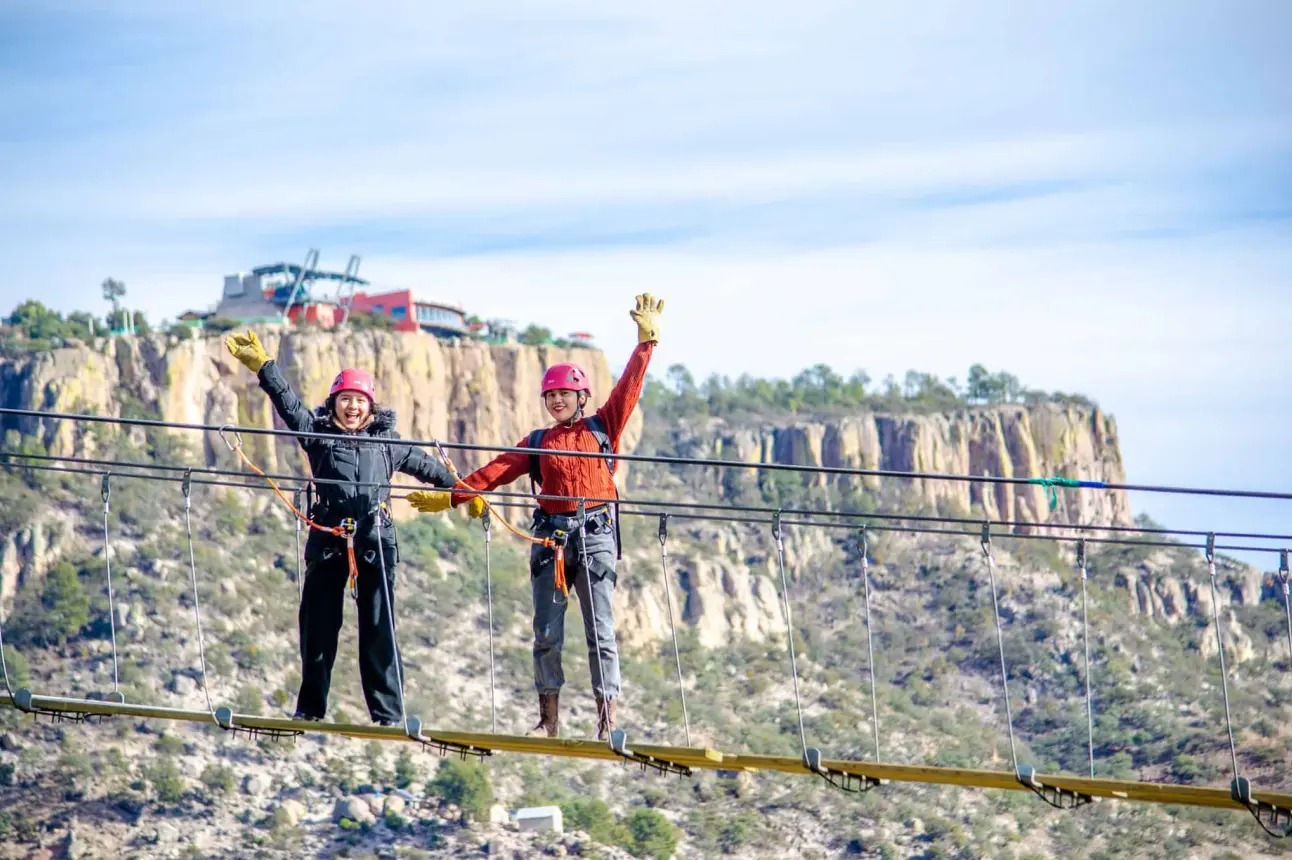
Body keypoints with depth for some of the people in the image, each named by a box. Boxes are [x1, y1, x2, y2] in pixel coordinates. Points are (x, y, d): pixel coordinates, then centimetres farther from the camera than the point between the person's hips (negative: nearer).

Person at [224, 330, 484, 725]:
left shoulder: (386, 442, 15)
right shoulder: (319, 434, 11)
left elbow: (425, 465, 26)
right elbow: (289, 403, 2)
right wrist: (263, 366, -9)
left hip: (375, 542, 0)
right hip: (328, 540, 0)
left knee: (379, 627, -2)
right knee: (318, 623, 5)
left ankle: (387, 712, -1)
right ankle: (310, 707, 14)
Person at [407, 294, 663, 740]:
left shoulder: (601, 428, 9)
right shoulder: (537, 442, 15)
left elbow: (628, 388, 2)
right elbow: (497, 471, 9)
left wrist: (646, 339, -3)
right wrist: (451, 495, 1)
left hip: (595, 535, -3)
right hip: (550, 536, 3)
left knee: (600, 630, -4)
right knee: (547, 632, 1)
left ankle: (606, 719, -2)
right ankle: (549, 719, 7)